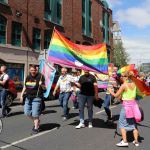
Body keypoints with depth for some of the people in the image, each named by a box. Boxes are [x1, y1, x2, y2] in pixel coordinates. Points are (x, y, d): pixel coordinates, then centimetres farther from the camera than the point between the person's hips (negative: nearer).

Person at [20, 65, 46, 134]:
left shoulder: (40, 77, -7)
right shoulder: (28, 77, 10)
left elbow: (44, 88, -6)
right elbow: (25, 87, 19)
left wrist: (41, 85, -27)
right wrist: (22, 95, 15)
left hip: (36, 98, -6)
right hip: (28, 97, 6)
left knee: (35, 114, -3)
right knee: (27, 112, 9)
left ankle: (36, 128, 12)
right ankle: (36, 122, 33)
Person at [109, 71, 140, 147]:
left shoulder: (124, 85, -13)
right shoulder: (133, 84, 5)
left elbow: (116, 95, -8)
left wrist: (110, 91, 9)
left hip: (126, 105, -6)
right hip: (134, 104, 7)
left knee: (122, 123, 4)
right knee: (133, 123, 15)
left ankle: (124, 141, 1)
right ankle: (136, 141, 19)